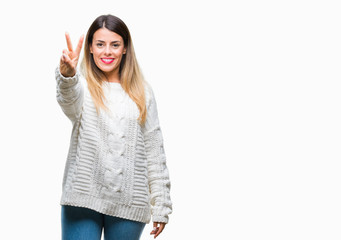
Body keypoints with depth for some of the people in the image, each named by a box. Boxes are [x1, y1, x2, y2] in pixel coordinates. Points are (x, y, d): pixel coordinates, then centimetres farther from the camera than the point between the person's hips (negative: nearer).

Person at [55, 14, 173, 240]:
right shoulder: (83, 86, 3)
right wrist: (67, 75, -47)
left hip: (128, 202, 2)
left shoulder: (142, 92, 9)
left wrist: (161, 206, 7)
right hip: (83, 198, -2)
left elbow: (155, 152, 10)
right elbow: (70, 102, -24)